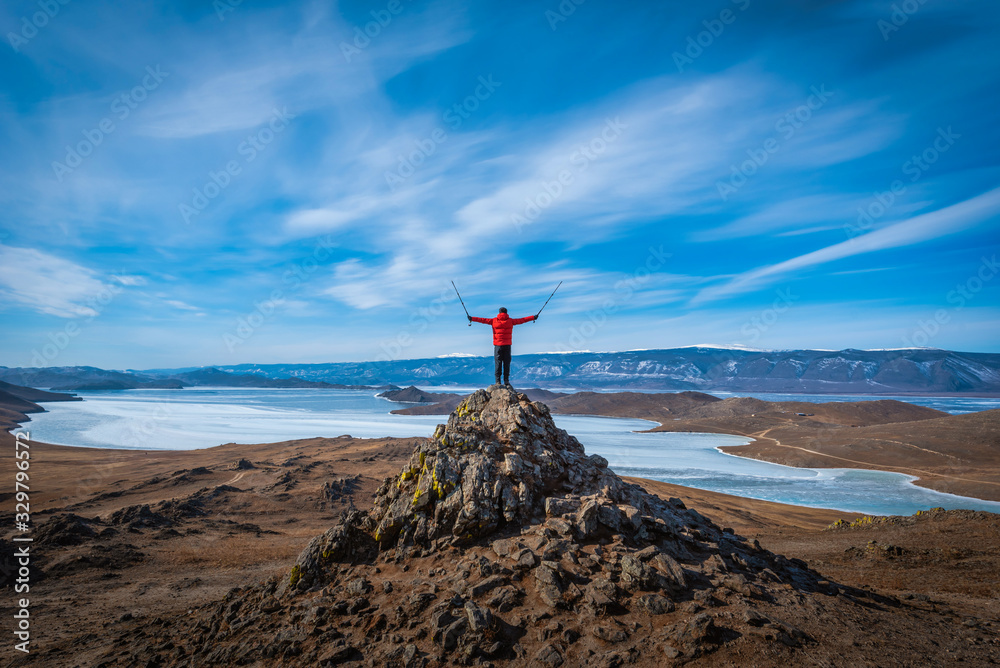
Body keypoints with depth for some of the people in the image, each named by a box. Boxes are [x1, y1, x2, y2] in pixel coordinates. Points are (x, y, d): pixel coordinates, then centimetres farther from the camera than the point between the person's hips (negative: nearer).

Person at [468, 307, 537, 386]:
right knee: (507, 362, 4)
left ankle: (498, 381, -3)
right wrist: (533, 317, 23)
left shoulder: (494, 320, 3)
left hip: (497, 345, -1)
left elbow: (483, 320, 8)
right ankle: (506, 380, 0)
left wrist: (472, 318, 17)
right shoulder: (510, 320, 5)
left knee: (498, 362, 1)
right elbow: (522, 320, 13)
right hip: (507, 344, 1)